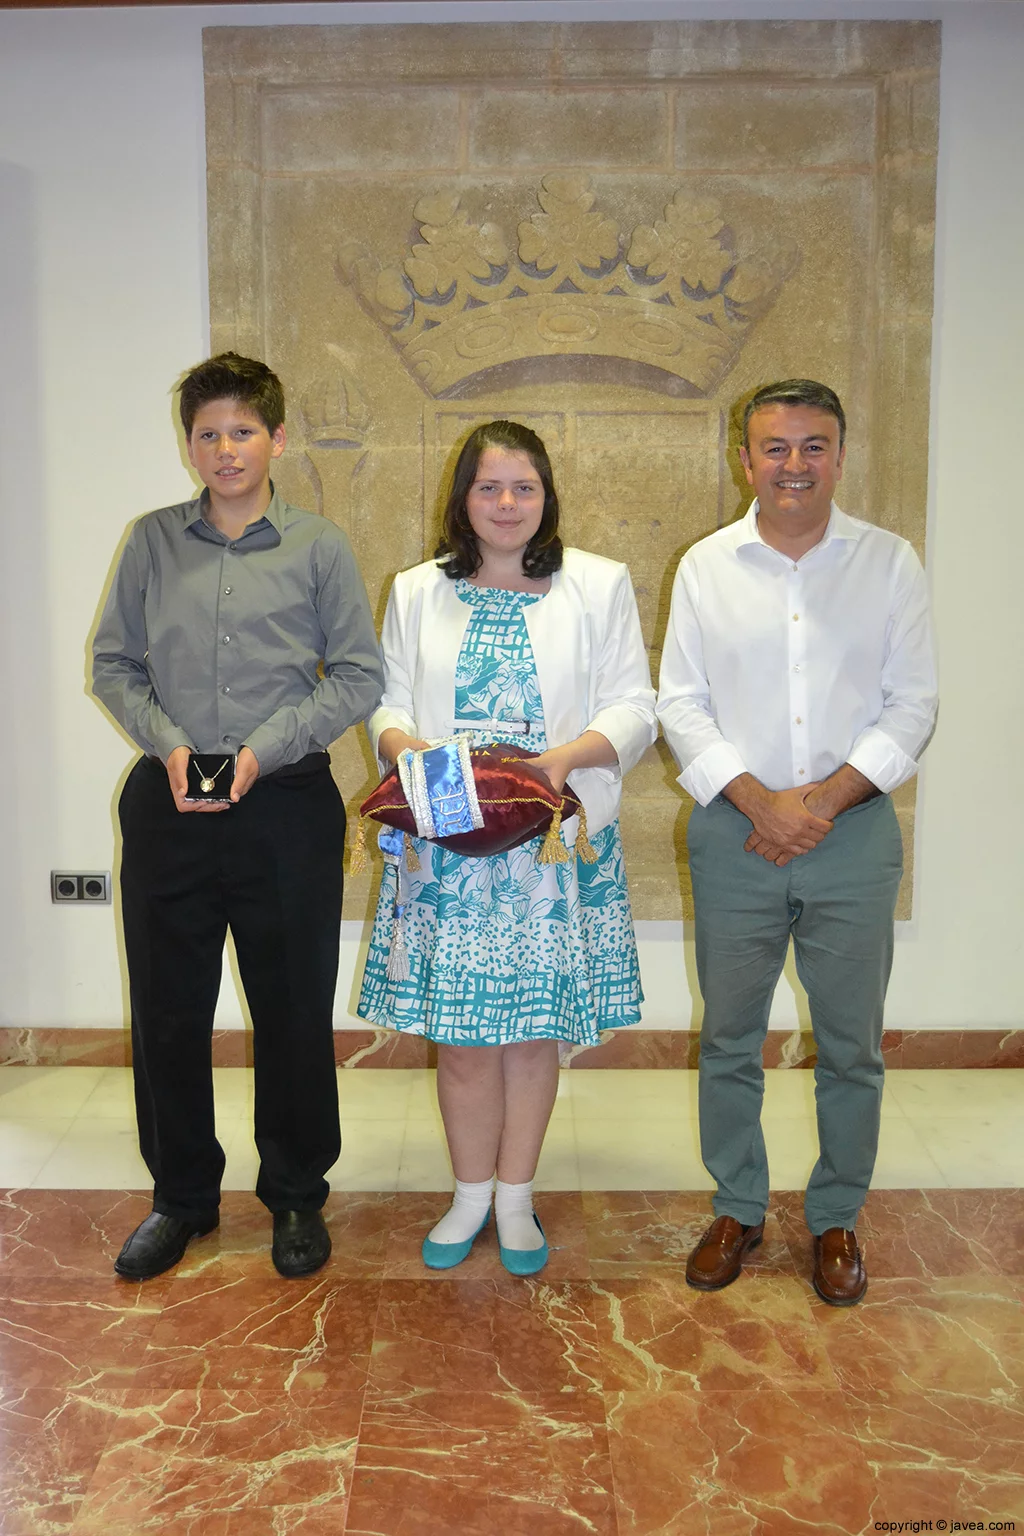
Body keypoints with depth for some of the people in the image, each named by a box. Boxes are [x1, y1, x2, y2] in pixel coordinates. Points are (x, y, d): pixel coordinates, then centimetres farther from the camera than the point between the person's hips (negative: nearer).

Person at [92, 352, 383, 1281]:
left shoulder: (319, 548, 1)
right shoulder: (153, 542, 7)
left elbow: (359, 677, -1)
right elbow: (114, 664, 8)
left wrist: (265, 747, -11)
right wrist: (167, 742, -8)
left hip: (288, 805, -2)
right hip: (169, 807, 2)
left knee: (294, 1010, 7)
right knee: (167, 1008, 9)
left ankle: (297, 1195, 26)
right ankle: (183, 1197, 28)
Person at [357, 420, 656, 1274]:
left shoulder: (599, 586, 5)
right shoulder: (418, 592, 11)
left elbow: (634, 709, 2)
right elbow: (388, 704, 12)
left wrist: (570, 754, -17)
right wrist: (405, 746, -11)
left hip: (557, 845, -1)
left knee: (534, 1028, 7)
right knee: (460, 1033, 5)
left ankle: (517, 1198, 25)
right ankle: (471, 1195, 26)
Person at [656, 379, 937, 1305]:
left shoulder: (890, 563, 3)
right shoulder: (706, 567, 4)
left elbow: (912, 704, 0)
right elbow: (681, 703, 0)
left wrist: (828, 797, -12)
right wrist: (759, 801, -12)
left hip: (854, 834, 0)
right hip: (735, 835, 1)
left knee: (852, 1044, 8)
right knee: (729, 1037, 9)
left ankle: (836, 1220, 26)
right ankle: (738, 1210, 27)